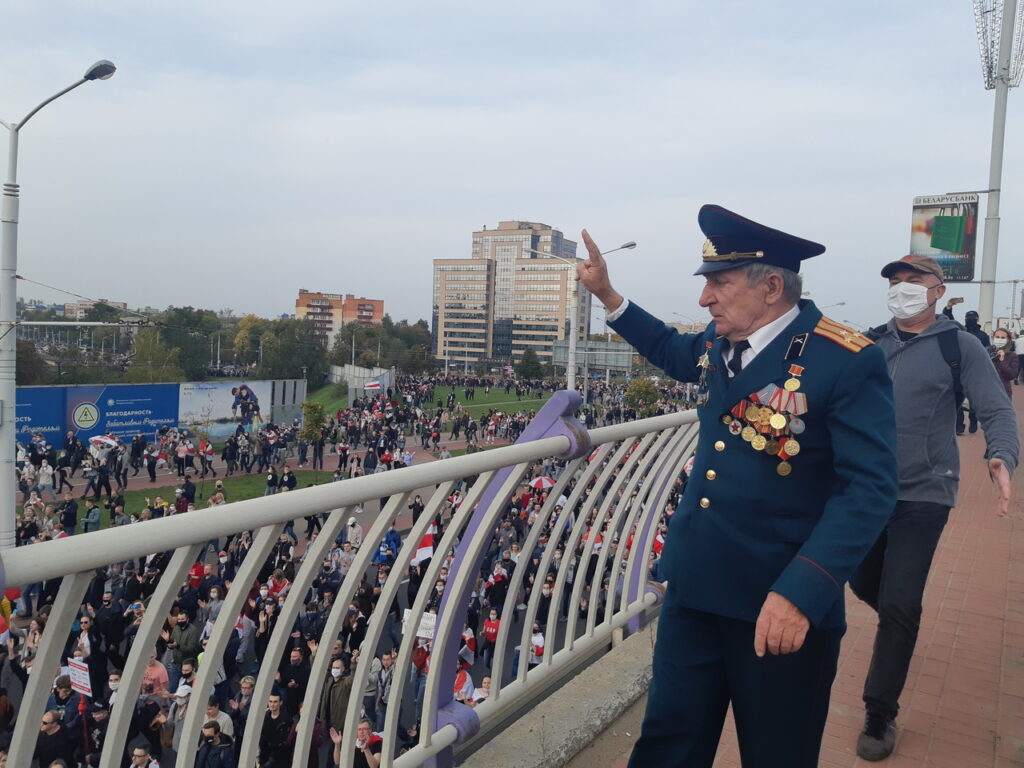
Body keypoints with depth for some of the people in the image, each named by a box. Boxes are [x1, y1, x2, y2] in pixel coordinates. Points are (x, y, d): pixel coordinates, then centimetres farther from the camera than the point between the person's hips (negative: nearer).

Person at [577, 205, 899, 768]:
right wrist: (606, 293, 21)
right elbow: (671, 350, 28)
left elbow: (868, 487, -20)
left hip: (782, 605, -6)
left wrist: (802, 592, -29)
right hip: (695, 589, 6)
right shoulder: (719, 343, 5)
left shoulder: (847, 362, -16)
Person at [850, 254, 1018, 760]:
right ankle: (898, 626, 51)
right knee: (864, 584, 15)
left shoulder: (960, 346, -4)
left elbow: (996, 410, -9)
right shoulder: (872, 344, 6)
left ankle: (880, 715, 11)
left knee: (898, 608, -5)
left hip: (922, 495, -4)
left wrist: (1002, 457, -27)